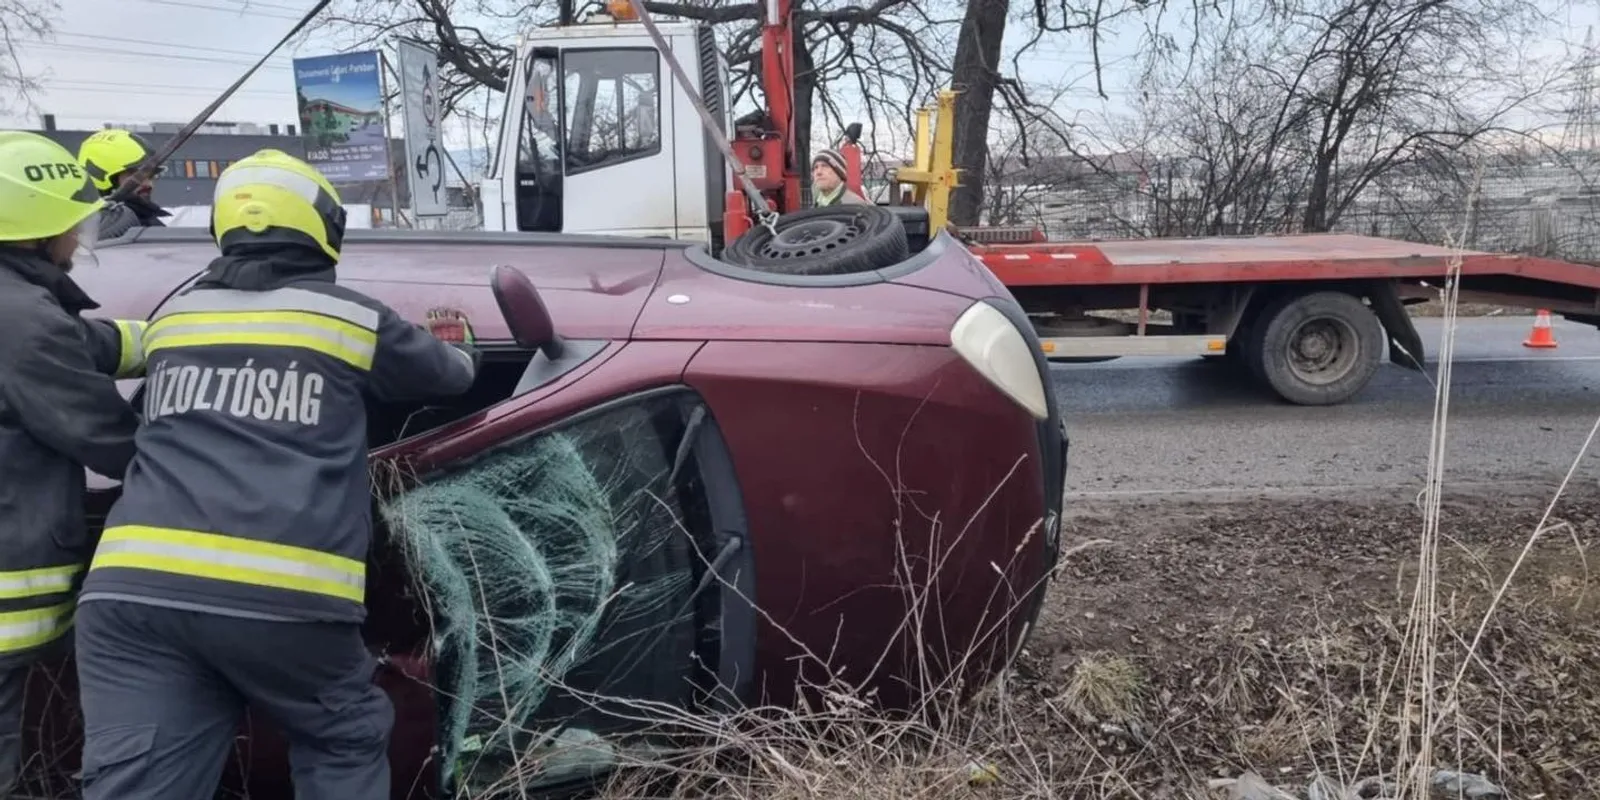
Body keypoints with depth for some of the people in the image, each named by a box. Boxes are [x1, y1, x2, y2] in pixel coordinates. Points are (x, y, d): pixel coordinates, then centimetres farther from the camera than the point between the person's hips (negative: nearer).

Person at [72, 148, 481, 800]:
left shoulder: (173, 316, 21)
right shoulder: (351, 316, 9)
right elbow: (448, 373, 25)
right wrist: (462, 349, 50)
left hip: (134, 585, 4)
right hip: (285, 595, -3)